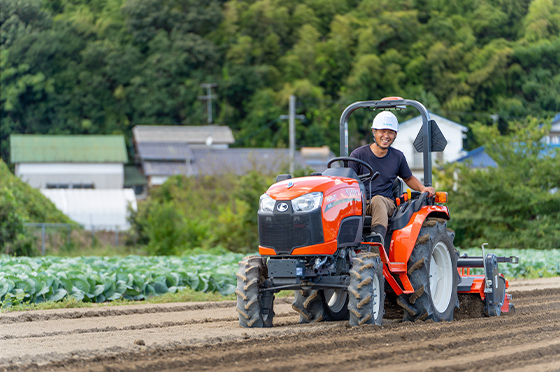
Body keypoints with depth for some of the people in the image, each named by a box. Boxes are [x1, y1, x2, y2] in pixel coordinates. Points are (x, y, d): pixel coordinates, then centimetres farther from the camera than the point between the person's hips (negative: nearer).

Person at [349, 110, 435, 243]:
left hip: (387, 203, 0)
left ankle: (379, 234, -64)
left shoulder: (398, 157, 14)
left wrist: (423, 189, 10)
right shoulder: (358, 155, 6)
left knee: (377, 200, -39)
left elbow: (409, 178, 30)